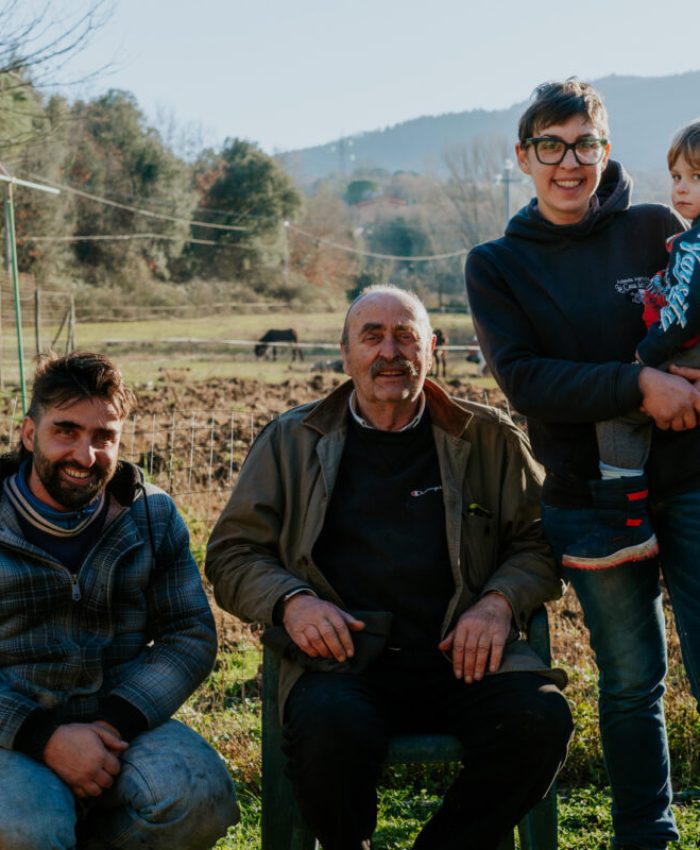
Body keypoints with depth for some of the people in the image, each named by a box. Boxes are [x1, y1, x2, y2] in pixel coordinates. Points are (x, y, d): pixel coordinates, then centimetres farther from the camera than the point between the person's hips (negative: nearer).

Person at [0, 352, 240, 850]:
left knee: (199, 794, -27)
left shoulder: (153, 516, 7)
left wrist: (117, 721, -13)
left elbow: (192, 636, 4)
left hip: (121, 722, 3)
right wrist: (44, 736, -21)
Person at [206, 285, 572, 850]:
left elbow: (539, 542, 18)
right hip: (343, 657, -1)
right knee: (331, 729, -36)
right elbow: (232, 553, 14)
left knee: (540, 718, -29)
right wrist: (290, 600, -6)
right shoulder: (292, 441, 16)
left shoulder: (490, 438, 17)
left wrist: (501, 599, -3)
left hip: (459, 655, 1)